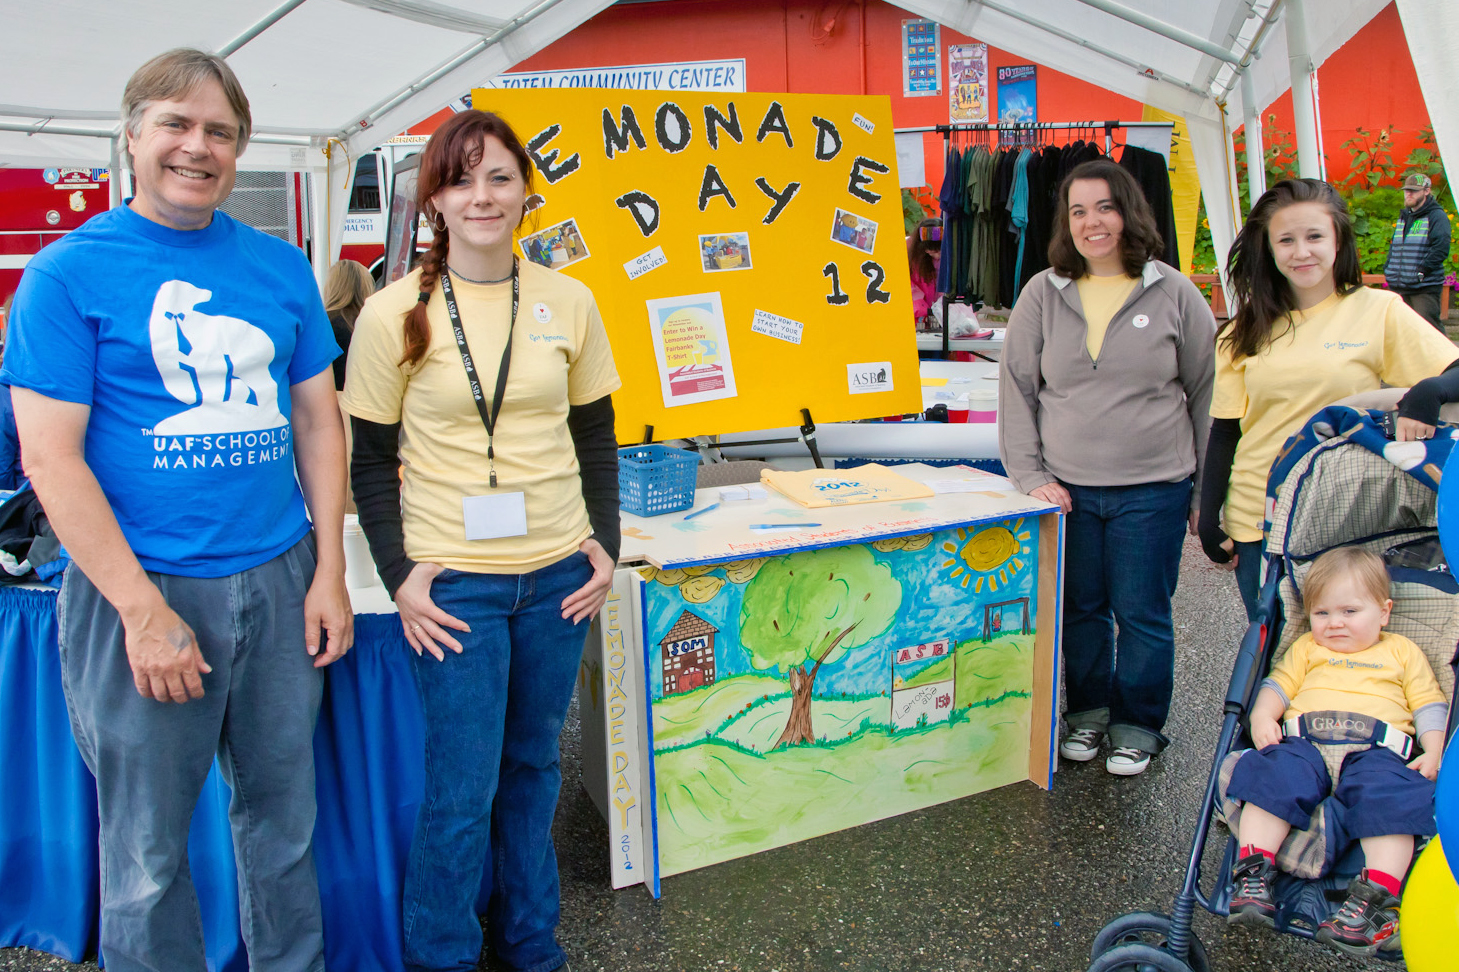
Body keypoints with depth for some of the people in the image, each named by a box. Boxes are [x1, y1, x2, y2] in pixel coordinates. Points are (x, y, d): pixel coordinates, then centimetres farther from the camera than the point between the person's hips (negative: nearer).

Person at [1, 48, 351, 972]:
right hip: (143, 590, -3)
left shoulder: (282, 265, 8)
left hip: (280, 582, 4)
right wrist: (145, 611, -15)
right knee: (149, 850, 9)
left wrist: (328, 571, 2)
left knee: (284, 814, 17)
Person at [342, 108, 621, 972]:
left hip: (557, 574, 3)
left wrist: (606, 545, 2)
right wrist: (399, 574, -9)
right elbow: (371, 461, -1)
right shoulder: (394, 315, -6)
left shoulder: (569, 302, 2)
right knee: (463, 787, 3)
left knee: (533, 764, 17)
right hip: (454, 581, -3)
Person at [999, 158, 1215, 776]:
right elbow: (1017, 388, 6)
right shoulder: (1042, 295, 4)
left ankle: (1137, 726, 25)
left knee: (1142, 614, 6)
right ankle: (1087, 712, 32)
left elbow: (1206, 394, 6)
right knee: (1079, 609, 12)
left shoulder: (1175, 295, 1)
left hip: (1152, 491, -1)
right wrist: (1029, 474, -2)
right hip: (1067, 491, 2)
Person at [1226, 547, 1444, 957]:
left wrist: (1434, 751, 2)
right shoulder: (1307, 648, 29)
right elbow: (1279, 685, 19)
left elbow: (1430, 705, 19)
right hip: (1305, 741, 1)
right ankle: (1254, 870, -35)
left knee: (1391, 792, -34)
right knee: (1274, 775, -31)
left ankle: (1376, 894, -39)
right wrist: (1263, 716, -2)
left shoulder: (1403, 652, 25)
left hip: (1377, 748, -1)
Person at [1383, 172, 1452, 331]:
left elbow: (1440, 249, -14)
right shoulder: (1402, 218, 20)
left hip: (1425, 287, -7)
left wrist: (1422, 272, -19)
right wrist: (1388, 269, 11)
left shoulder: (1437, 216, -4)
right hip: (1398, 286, 7)